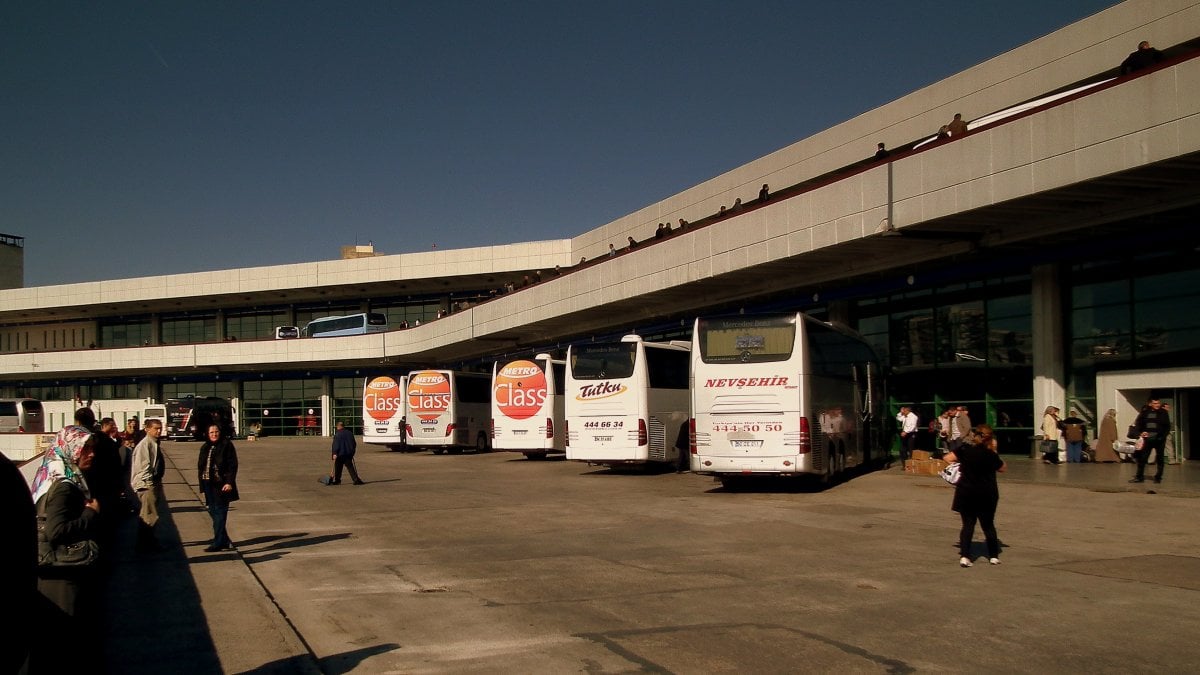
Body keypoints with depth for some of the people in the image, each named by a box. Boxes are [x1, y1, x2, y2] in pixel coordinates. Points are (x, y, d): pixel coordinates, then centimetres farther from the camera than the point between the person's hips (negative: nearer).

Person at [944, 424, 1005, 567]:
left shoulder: (965, 449, -7)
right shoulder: (991, 455, -10)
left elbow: (948, 458, -3)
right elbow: (1002, 468, 5)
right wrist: (994, 451, 2)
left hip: (966, 493, 1)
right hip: (987, 494, -1)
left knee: (968, 525, 5)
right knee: (988, 525, 14)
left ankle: (964, 556, -7)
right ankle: (993, 556, 23)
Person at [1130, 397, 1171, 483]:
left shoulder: (1163, 413, -1)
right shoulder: (1144, 412, 3)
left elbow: (1167, 426, -3)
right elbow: (1138, 424, 7)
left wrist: (1163, 436, -16)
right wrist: (1140, 433, -9)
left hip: (1159, 440, -1)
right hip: (1147, 439, 1)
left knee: (1160, 459, 7)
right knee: (1142, 458, 2)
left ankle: (1158, 477, 18)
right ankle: (1139, 476, 10)